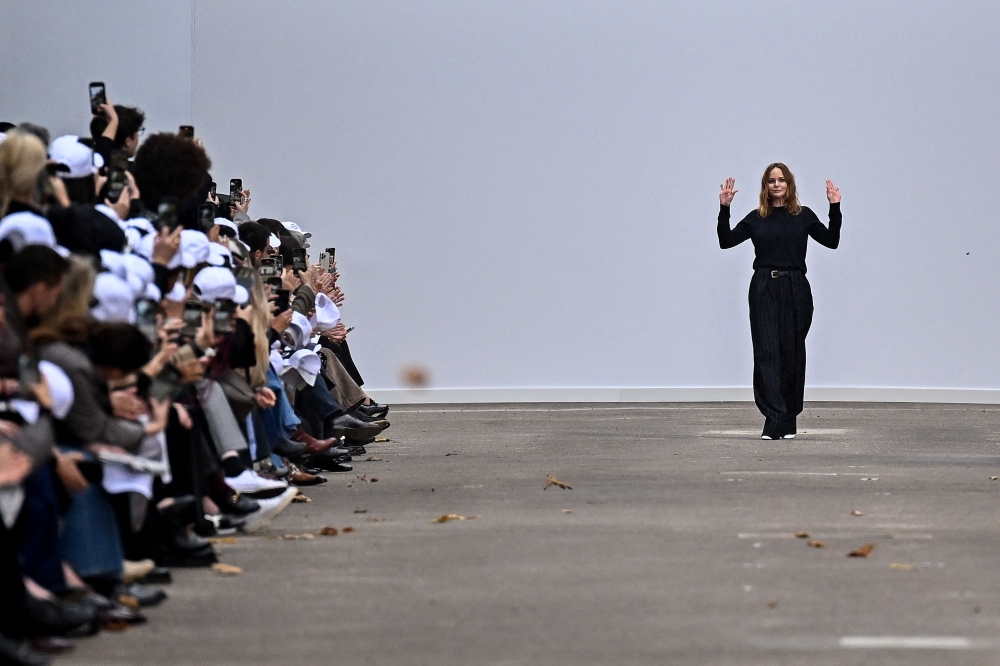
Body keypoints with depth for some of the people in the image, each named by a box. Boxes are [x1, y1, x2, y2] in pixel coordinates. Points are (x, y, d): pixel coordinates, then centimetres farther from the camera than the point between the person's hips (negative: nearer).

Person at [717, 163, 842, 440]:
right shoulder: (756, 218, 8)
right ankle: (774, 419, -15)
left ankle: (788, 419, 15)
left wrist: (835, 209, -6)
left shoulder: (803, 216, 7)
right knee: (767, 351, -10)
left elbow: (831, 240, 2)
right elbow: (726, 240, 1)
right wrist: (724, 209, -8)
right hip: (764, 290, 0)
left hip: (795, 290, 0)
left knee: (792, 353, 4)